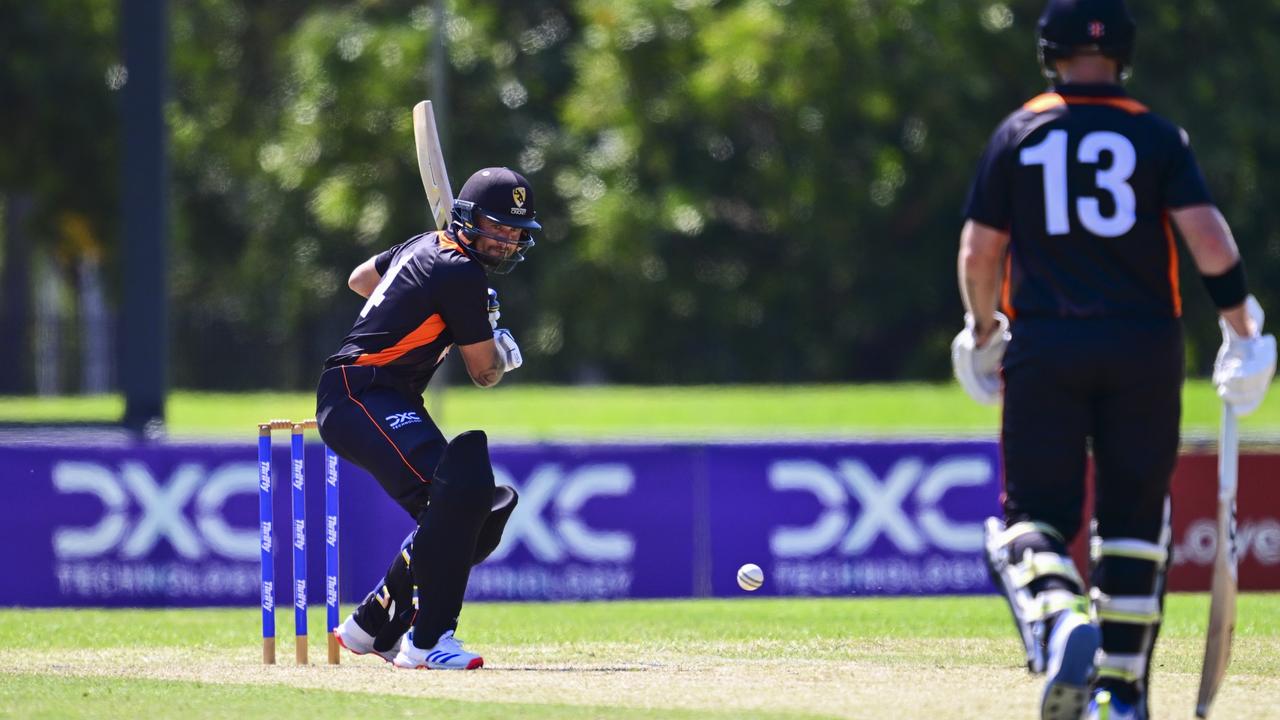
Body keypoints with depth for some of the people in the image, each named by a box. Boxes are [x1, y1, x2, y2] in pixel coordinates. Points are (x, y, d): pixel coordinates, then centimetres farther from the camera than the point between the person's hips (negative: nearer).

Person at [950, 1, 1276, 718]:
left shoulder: (1018, 134, 4)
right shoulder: (1157, 135, 2)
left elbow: (979, 251, 5)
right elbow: (1208, 236, -8)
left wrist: (982, 332, 21)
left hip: (1043, 347, -1)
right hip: (1144, 349, 1)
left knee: (1035, 511, 1)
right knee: (1132, 518, 11)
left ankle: (1058, 623, -30)